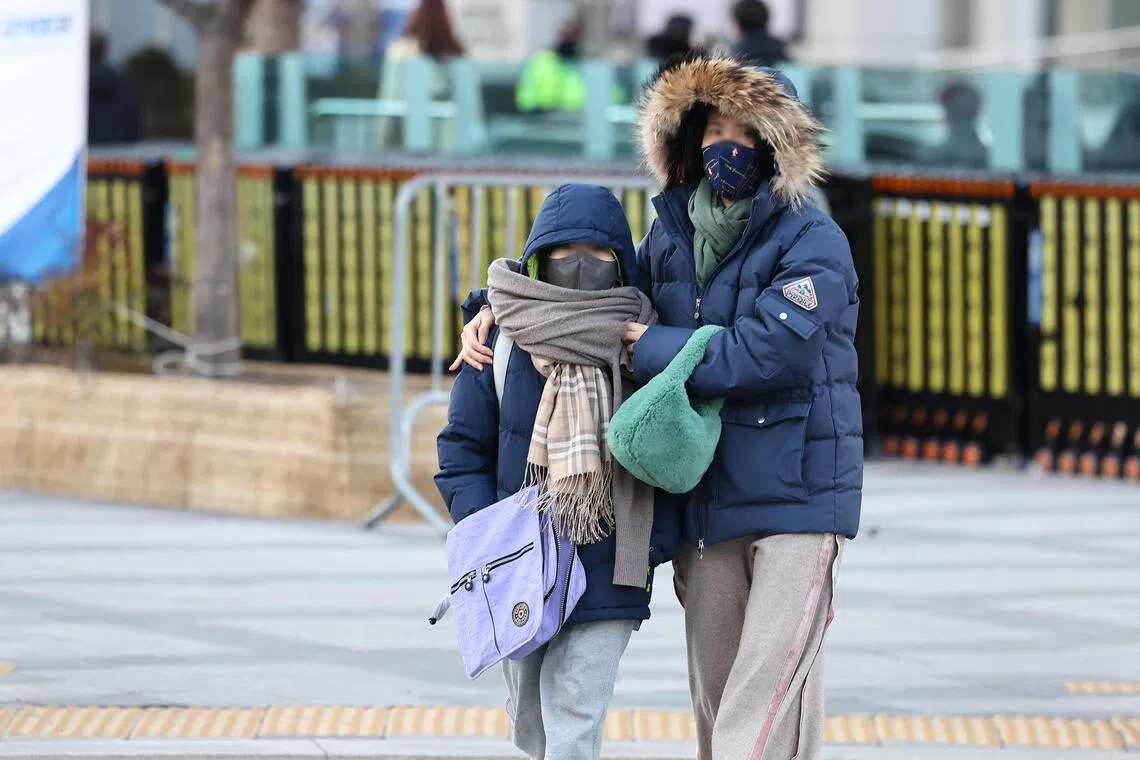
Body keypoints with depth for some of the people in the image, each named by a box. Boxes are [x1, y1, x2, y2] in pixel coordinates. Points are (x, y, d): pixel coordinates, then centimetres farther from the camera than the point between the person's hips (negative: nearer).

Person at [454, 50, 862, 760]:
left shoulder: (813, 243, -9)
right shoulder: (674, 236, 10)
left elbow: (764, 353, -21)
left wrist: (647, 345, -10)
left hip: (796, 497, -7)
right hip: (708, 504, 7)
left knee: (771, 694, -15)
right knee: (716, 695, 10)